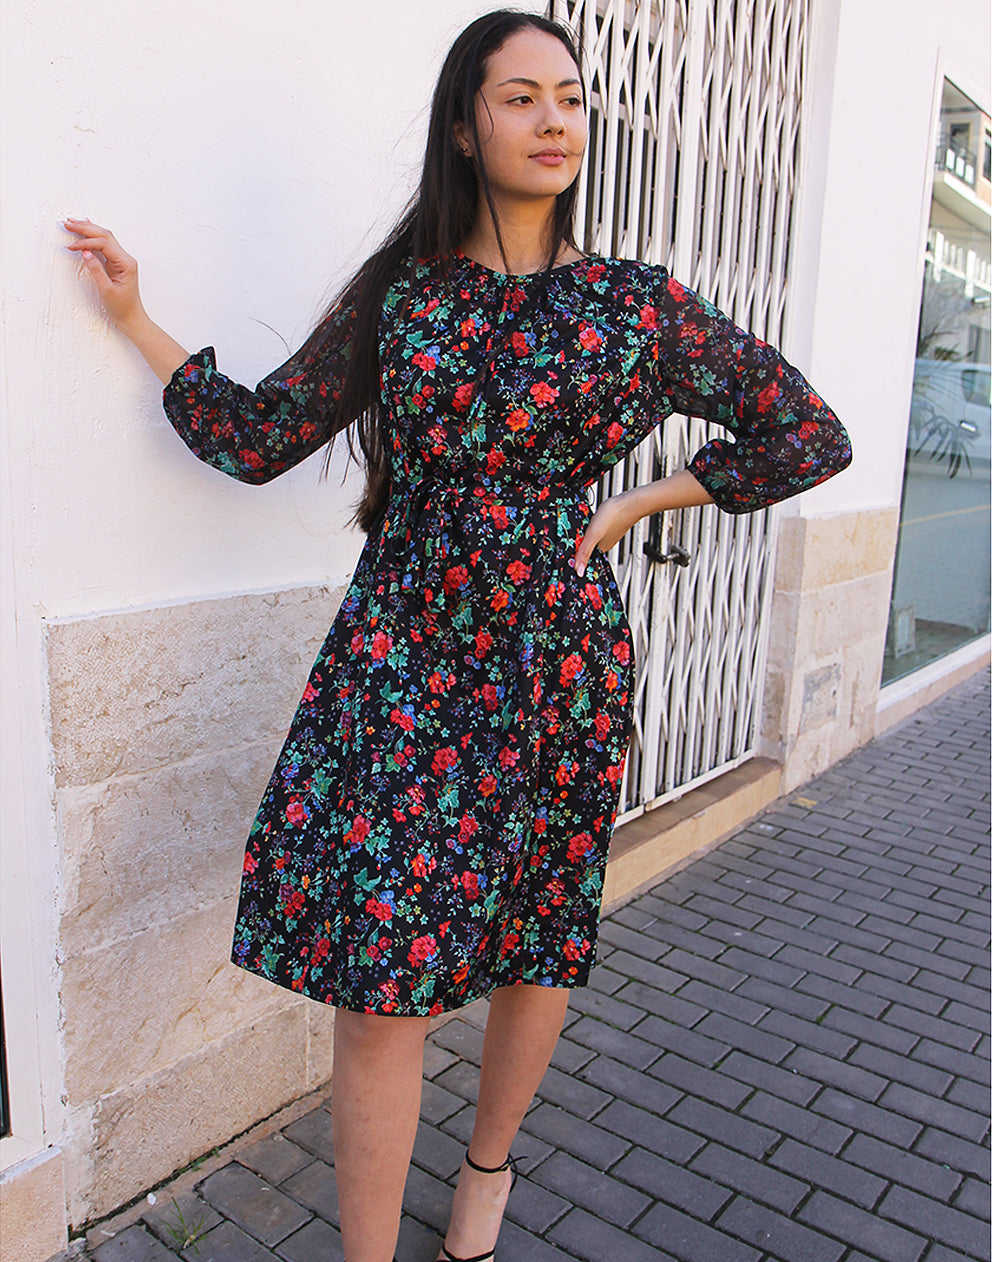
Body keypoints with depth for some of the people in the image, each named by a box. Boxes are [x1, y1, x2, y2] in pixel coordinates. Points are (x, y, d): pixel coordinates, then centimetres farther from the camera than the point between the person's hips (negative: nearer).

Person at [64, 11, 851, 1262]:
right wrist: (135, 319, 12)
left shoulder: (637, 304, 4)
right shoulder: (399, 293, 7)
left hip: (558, 661, 0)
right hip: (401, 654, 0)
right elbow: (259, 437, 10)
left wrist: (637, 502, 2)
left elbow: (807, 433, 9)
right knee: (380, 974, -2)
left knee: (536, 945, 13)